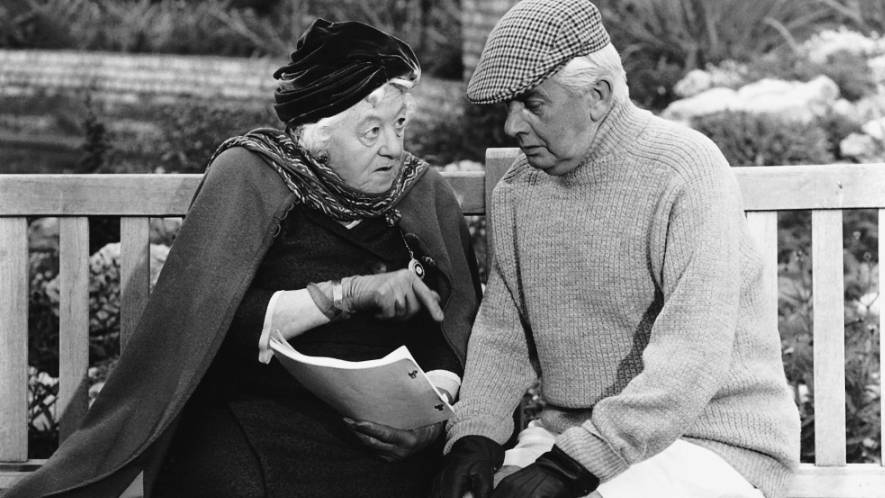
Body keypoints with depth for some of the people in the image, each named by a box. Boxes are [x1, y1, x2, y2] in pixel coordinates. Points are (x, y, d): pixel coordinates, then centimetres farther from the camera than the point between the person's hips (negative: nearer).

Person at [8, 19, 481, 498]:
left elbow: (457, 332, 6)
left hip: (388, 441, 2)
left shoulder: (425, 193, 11)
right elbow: (207, 320, -12)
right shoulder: (248, 175, 0)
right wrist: (347, 294, -18)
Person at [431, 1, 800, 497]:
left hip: (716, 438, -6)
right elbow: (501, 332, 11)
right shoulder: (518, 188, 5)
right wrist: (476, 434, -8)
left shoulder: (684, 171, -17)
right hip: (571, 430, 6)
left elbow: (692, 358, -24)